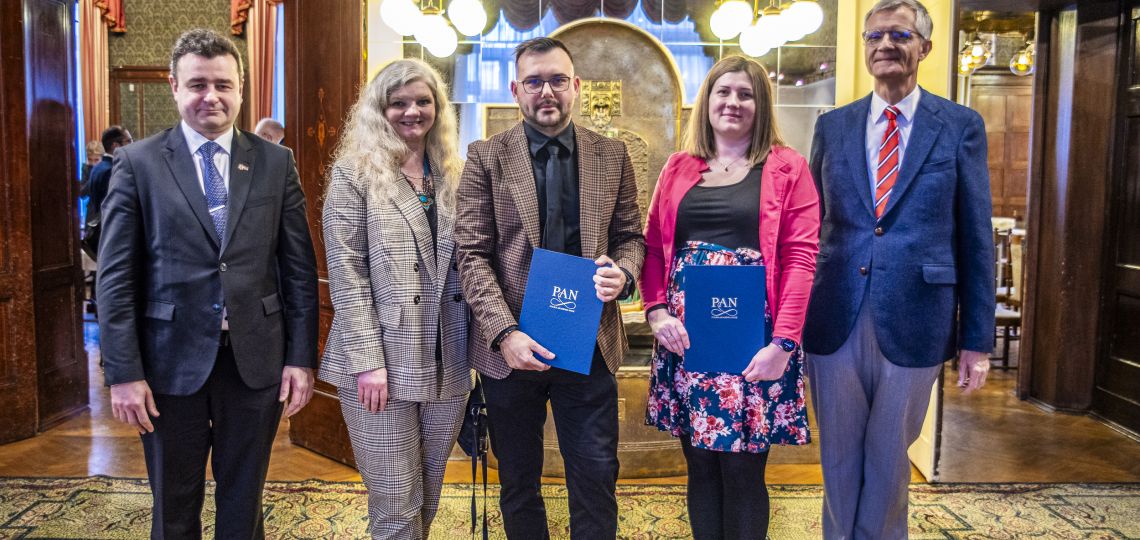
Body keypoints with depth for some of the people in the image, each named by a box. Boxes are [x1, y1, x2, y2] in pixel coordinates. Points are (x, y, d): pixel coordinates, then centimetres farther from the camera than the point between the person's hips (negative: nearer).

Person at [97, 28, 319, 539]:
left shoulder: (276, 162, 3)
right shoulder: (137, 163, -1)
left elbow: (299, 266, 2)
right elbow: (116, 276, -3)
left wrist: (302, 357, -2)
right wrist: (123, 371, -8)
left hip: (255, 358, 1)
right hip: (171, 361, 0)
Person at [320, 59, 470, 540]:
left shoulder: (454, 175, 12)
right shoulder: (355, 172, -2)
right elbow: (346, 275, -7)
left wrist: (476, 346, 6)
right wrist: (368, 361, -14)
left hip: (447, 363, 5)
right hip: (382, 363, -4)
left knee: (428, 500, 15)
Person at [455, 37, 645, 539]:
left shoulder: (612, 155, 5)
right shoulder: (486, 158, -1)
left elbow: (630, 236, 11)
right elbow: (472, 254, -6)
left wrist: (623, 273, -13)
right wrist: (505, 333, -17)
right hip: (512, 346, 0)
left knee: (596, 478, 7)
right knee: (518, 481, 15)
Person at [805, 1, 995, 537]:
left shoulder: (961, 126, 2)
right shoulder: (832, 126, 7)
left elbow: (975, 237, 1)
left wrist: (977, 338, -1)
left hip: (913, 321, -1)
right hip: (835, 321, 2)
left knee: (888, 459, 13)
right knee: (839, 458, 14)